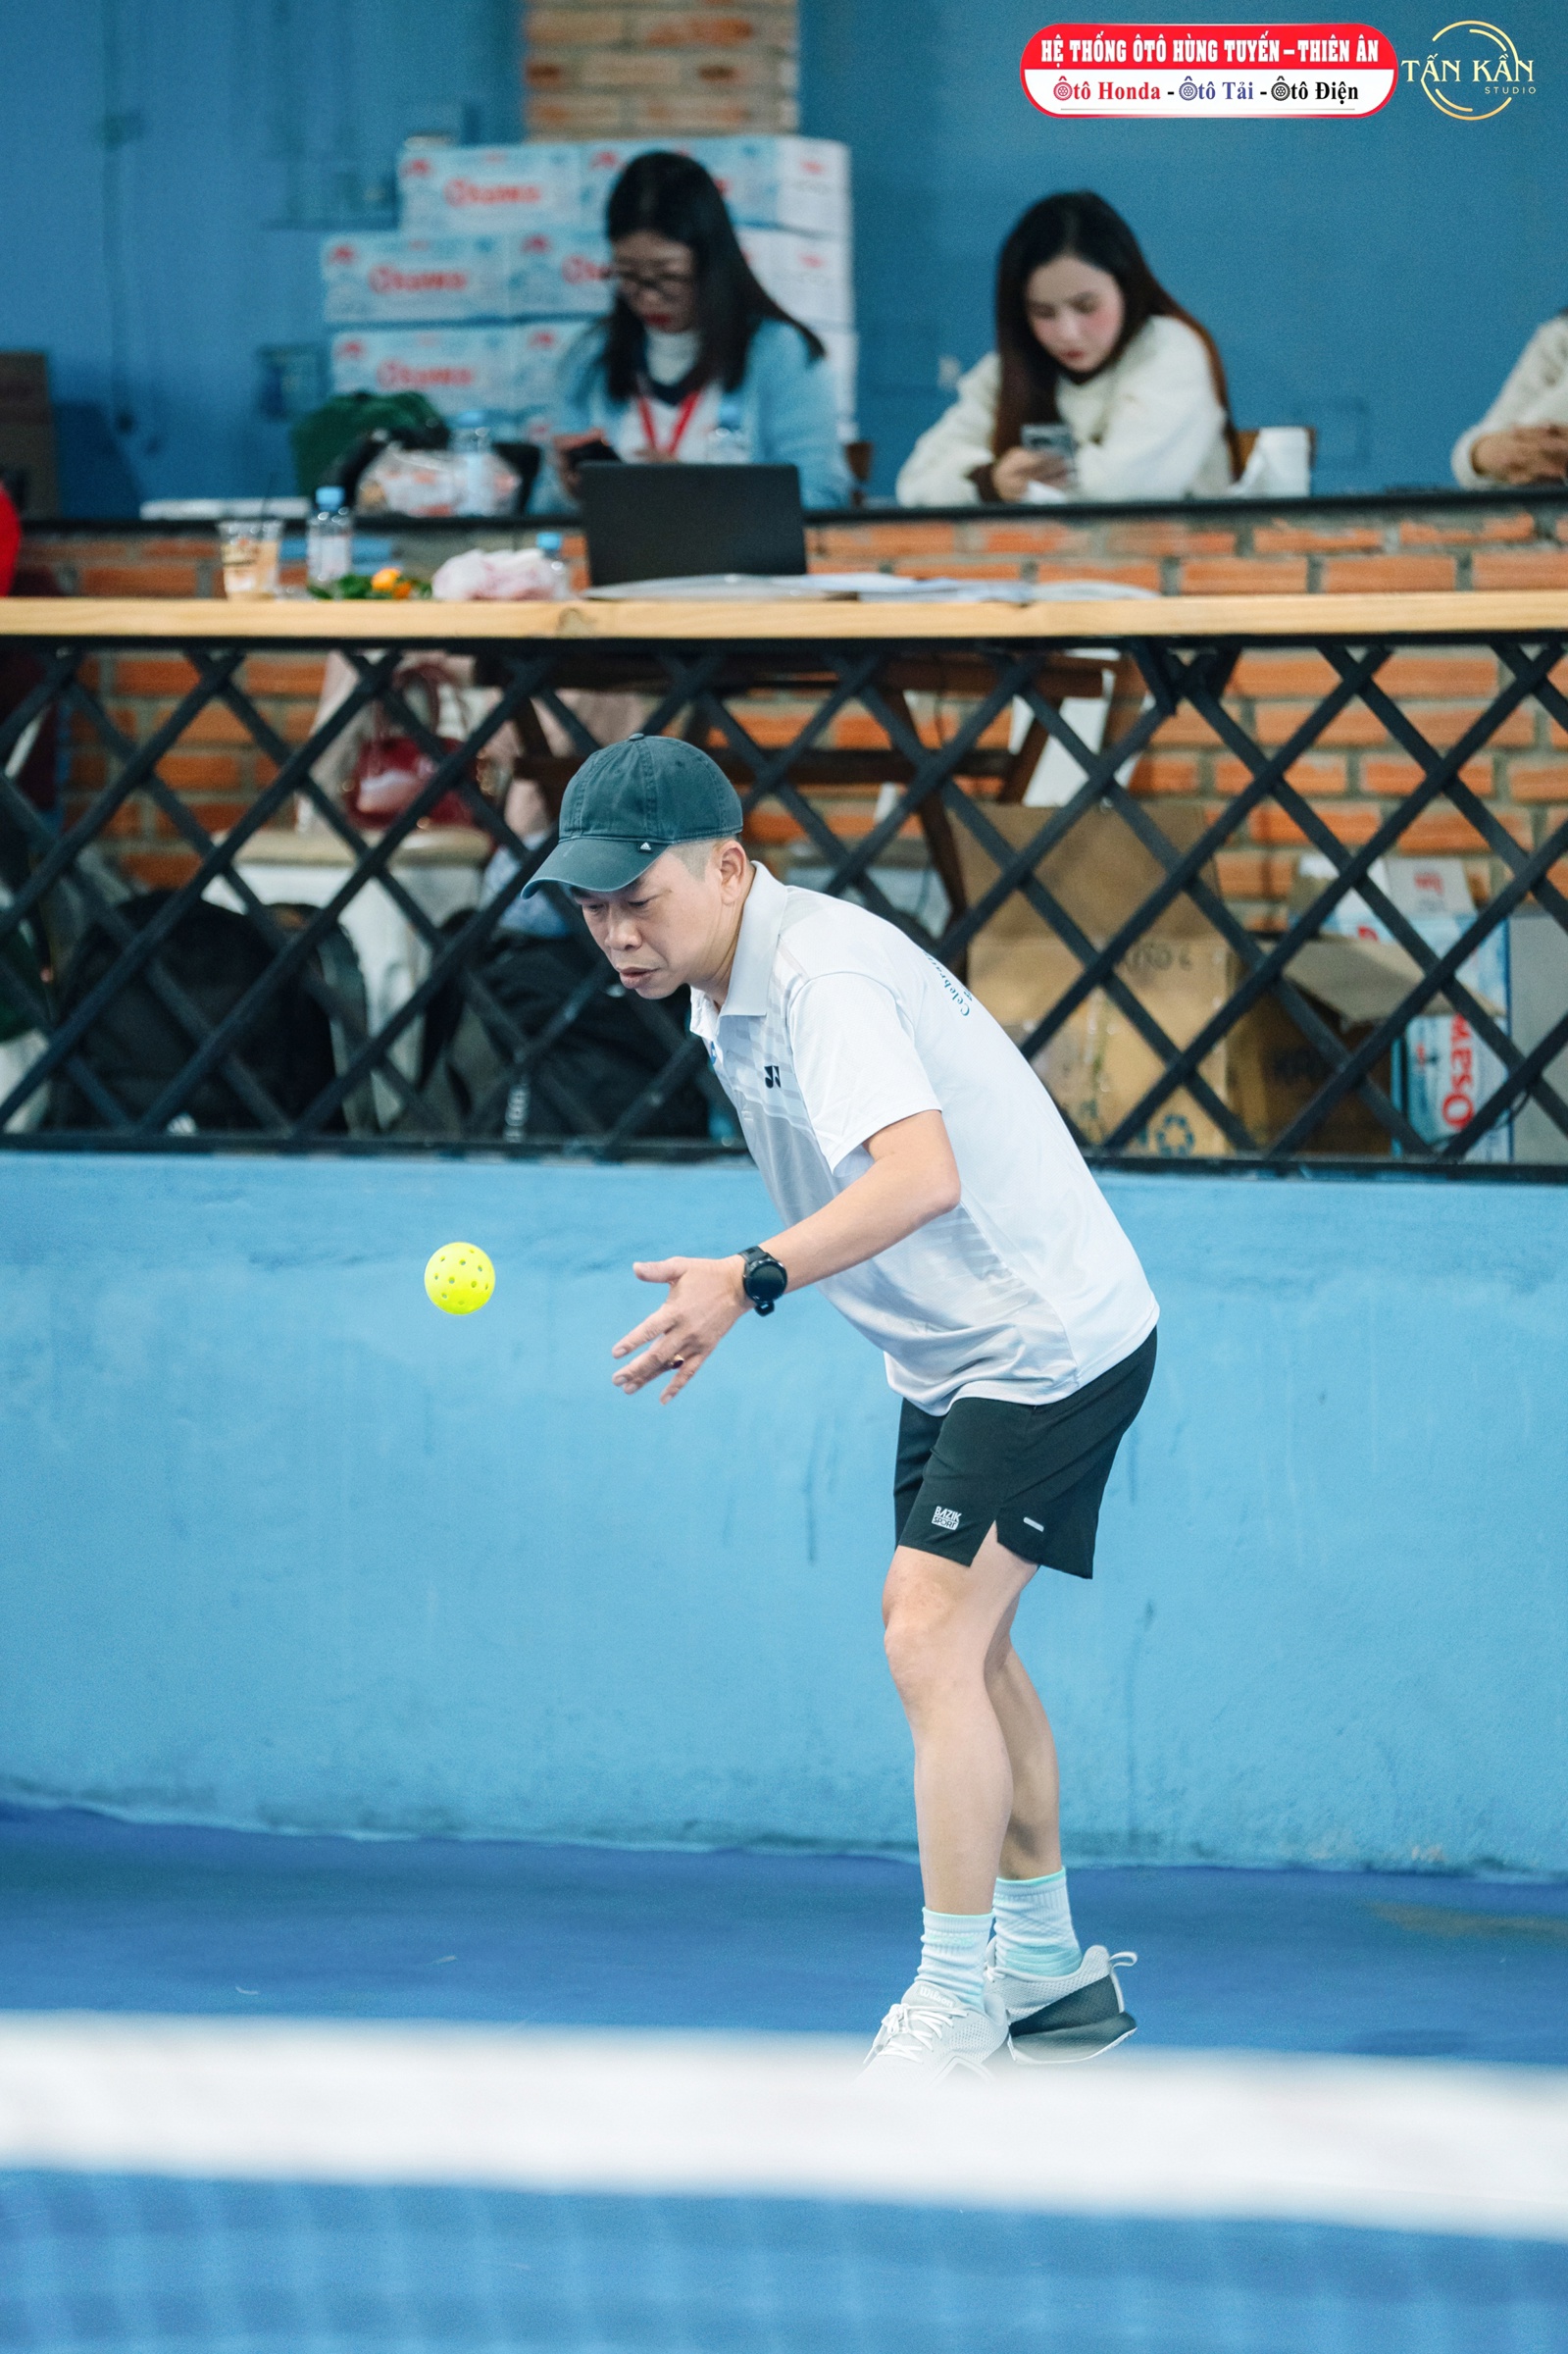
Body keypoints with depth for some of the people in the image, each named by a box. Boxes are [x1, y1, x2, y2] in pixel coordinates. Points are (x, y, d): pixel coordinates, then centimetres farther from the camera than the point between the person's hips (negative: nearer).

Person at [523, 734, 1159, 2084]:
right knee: (959, 1644, 18)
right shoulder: (724, 997, 4)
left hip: (1049, 1337, -11)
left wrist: (752, 1282, -54)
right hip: (953, 1351, 11)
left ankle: (953, 2008, -14)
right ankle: (1049, 1972, 31)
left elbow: (922, 1174, -44)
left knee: (932, 1642, -19)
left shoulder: (824, 976, -28)